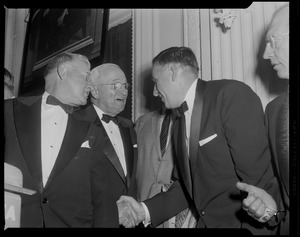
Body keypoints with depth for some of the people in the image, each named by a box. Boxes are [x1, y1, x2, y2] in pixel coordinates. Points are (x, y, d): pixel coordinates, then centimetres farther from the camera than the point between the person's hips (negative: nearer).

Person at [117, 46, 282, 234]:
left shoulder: (232, 94, -16)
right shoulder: (179, 122, 8)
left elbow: (256, 176, -21)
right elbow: (186, 185, 9)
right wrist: (146, 210, -1)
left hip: (250, 224, -6)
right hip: (206, 221, 7)